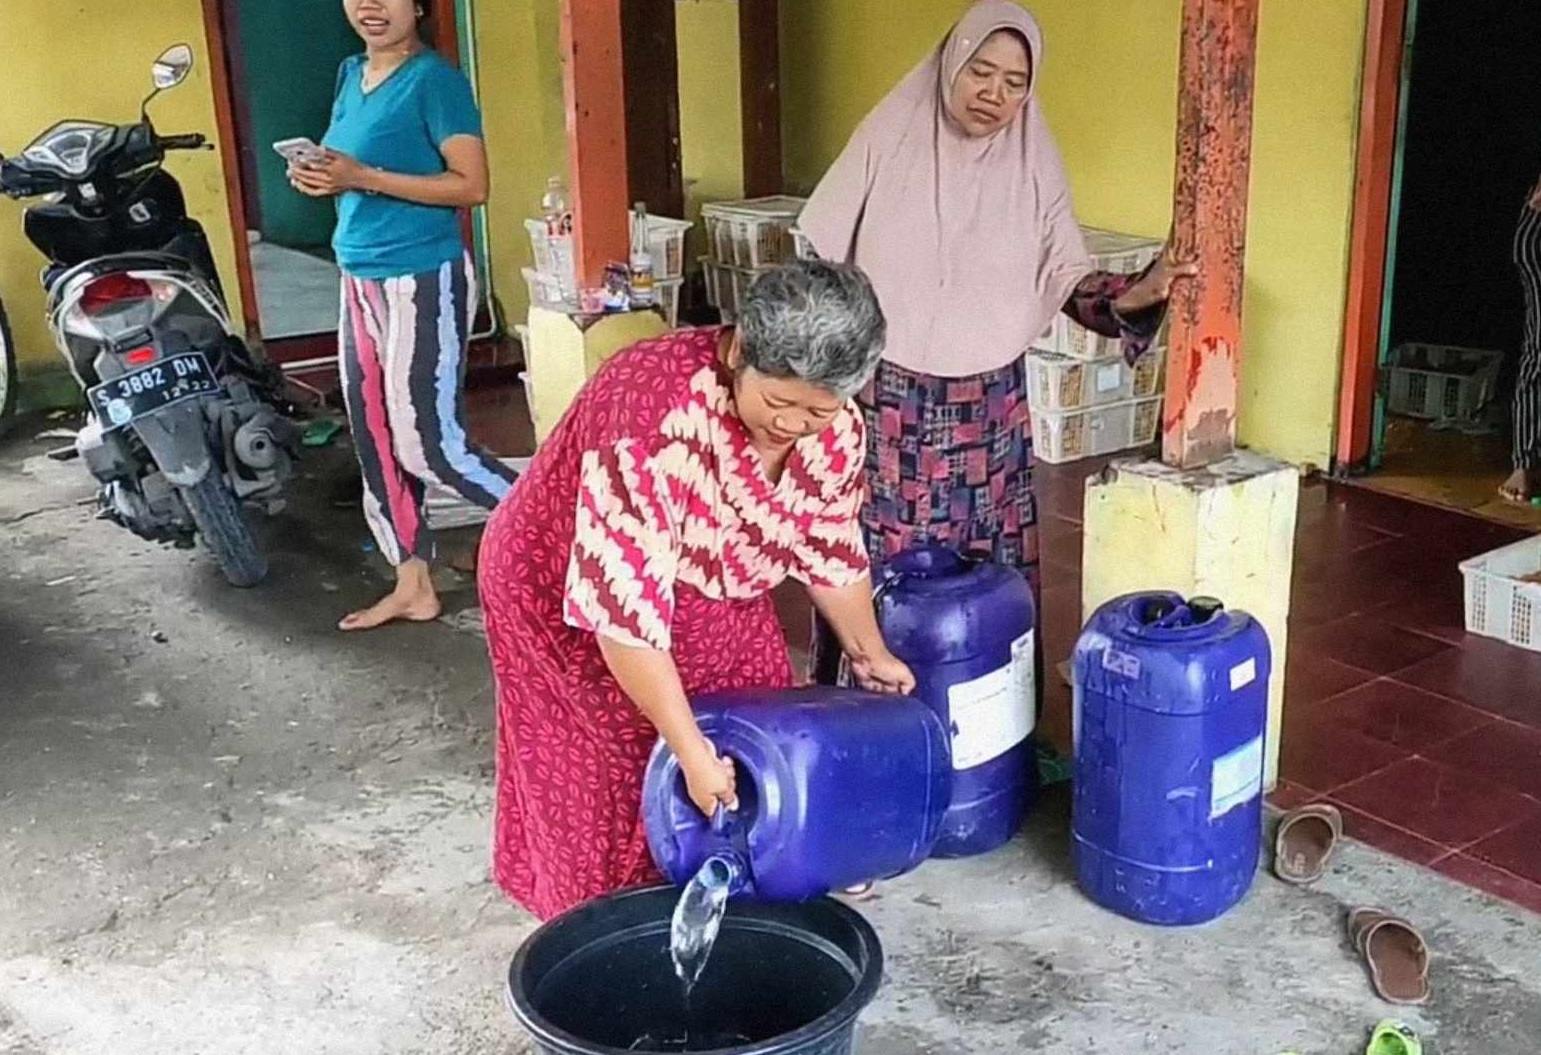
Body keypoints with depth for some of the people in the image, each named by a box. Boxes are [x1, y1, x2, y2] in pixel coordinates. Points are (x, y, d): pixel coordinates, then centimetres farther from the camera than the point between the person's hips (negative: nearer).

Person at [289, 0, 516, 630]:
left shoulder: (435, 79, -13)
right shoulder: (350, 75, 12)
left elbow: (472, 186, -19)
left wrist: (363, 178, -23)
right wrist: (321, 176, 0)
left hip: (424, 279, -9)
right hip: (360, 278, 9)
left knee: (428, 441, -7)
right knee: (374, 436, 11)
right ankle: (413, 586, 22)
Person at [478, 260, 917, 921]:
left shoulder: (833, 428, -17)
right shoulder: (655, 418, -39)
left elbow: (829, 547, 3)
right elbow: (626, 610, -38)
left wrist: (868, 654, 13)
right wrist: (691, 750, -36)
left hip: (710, 602, 6)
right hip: (564, 597, -6)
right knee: (622, 776, 2)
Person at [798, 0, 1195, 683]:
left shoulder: (1034, 164, -1)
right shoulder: (890, 138, -4)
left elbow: (1067, 278, 0)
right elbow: (822, 257, 1)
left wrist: (1135, 295, -20)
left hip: (987, 408, 1)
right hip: (882, 400, -1)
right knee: (872, 564, 5)